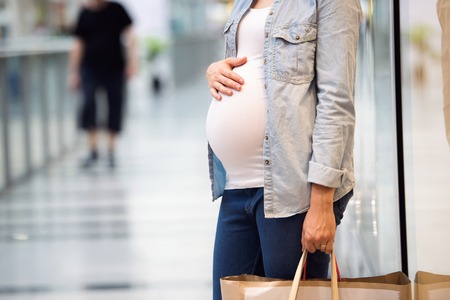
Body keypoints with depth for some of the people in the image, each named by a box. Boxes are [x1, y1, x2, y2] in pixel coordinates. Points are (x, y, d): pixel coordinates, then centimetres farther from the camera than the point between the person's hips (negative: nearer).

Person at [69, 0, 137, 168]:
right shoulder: (85, 14, 4)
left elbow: (129, 35, 1)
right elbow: (78, 44, 7)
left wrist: (132, 60, -8)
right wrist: (74, 72, 7)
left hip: (115, 68, 0)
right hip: (90, 68, 0)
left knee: (115, 106, 2)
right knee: (88, 103, -16)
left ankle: (111, 151, 18)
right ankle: (93, 151, -6)